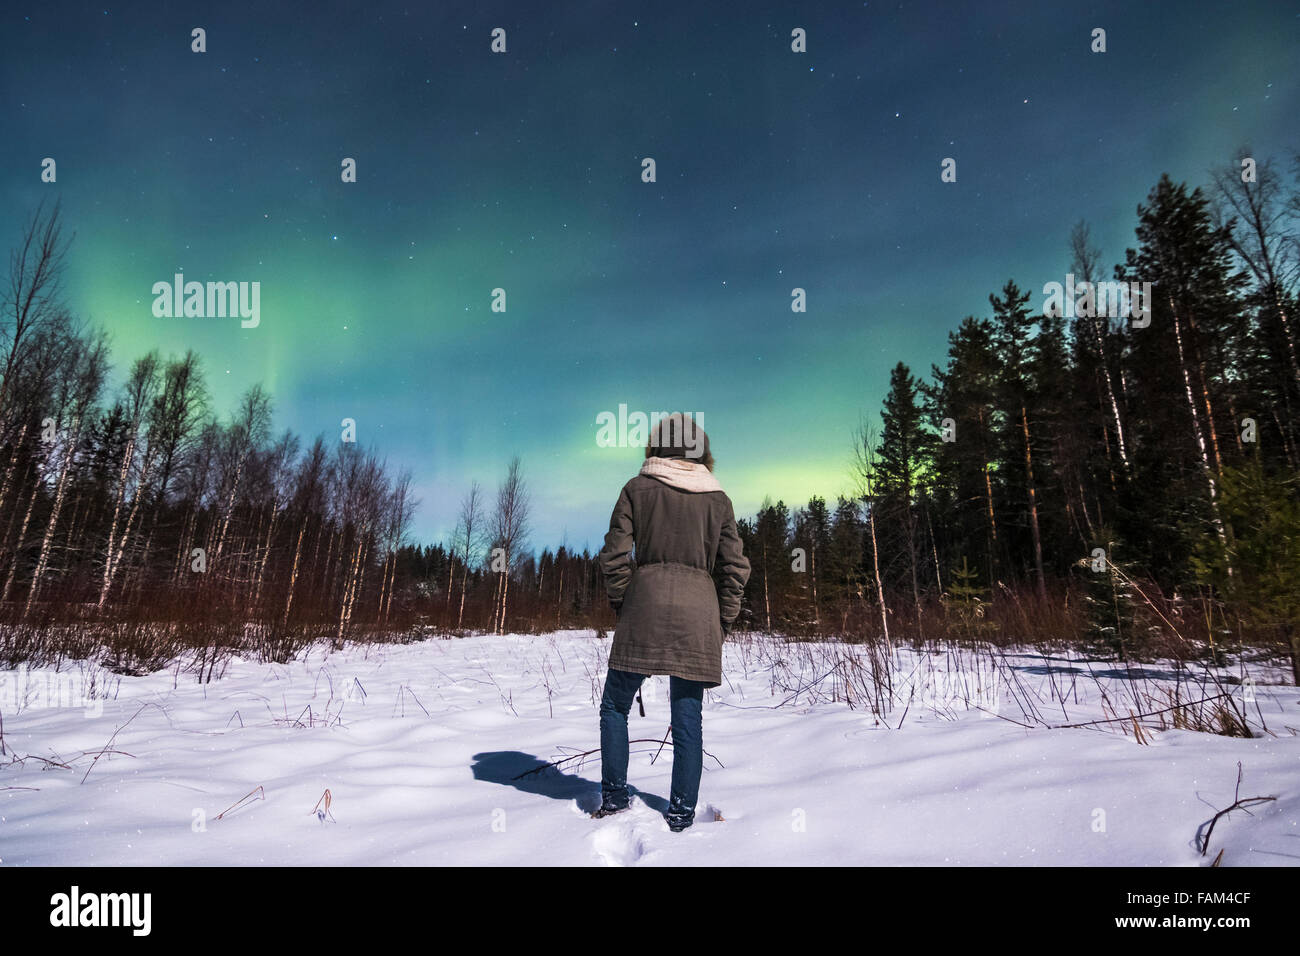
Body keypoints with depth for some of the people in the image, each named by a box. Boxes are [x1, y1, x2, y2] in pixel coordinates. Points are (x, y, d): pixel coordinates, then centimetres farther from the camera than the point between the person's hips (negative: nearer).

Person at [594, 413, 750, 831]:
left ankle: (614, 796, 17)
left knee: (615, 704, 14)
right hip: (699, 610, 2)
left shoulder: (637, 489, 5)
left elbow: (615, 554, -1)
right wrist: (721, 623, 13)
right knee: (688, 718, 9)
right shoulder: (718, 499, 10)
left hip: (646, 603, -2)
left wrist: (621, 606, 9)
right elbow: (735, 568, 6)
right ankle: (682, 814, 14)